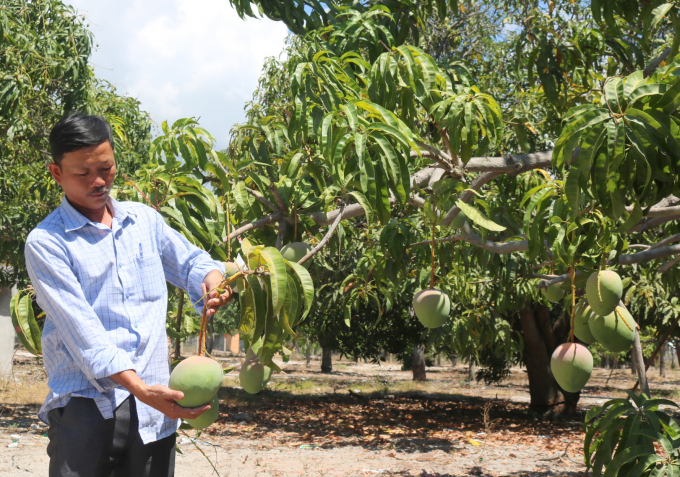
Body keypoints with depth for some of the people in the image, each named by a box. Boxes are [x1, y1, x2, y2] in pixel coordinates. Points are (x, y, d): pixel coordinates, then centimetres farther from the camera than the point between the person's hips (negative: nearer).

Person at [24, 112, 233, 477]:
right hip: (87, 405, -4)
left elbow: (191, 262, 24)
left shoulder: (144, 220, 13)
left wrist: (212, 280, -1)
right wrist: (141, 389, -25)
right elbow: (82, 331, -14)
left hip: (154, 406, 4)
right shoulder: (46, 243, -5)